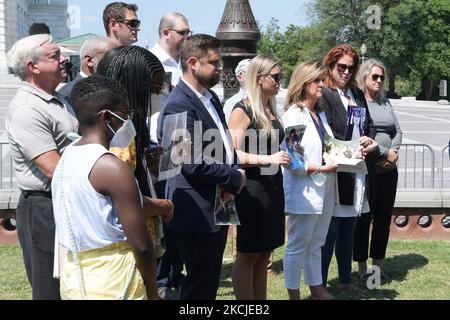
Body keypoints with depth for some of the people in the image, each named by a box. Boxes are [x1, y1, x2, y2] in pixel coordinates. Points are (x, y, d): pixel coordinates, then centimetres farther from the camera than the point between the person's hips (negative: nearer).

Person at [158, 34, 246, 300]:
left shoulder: (211, 97, 11)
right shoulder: (179, 105, -19)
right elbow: (193, 164, -24)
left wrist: (233, 172, 2)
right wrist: (235, 178, -11)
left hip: (217, 207, 9)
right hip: (197, 212, -9)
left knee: (211, 279, 19)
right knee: (200, 284, 3)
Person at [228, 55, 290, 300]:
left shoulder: (271, 111, 12)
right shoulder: (242, 110, -10)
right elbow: (232, 153, -18)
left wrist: (286, 153, 7)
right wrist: (268, 159, -23)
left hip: (273, 187, 8)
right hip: (251, 189, -7)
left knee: (264, 254, 13)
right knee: (247, 255, 3)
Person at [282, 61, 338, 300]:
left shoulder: (320, 114, 12)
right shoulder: (293, 115, -12)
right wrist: (319, 169, -19)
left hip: (325, 190, 8)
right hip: (303, 191, -8)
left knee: (315, 245, 19)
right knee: (297, 247, 5)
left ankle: (317, 289, 31)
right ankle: (293, 294, 17)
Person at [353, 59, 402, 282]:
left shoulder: (385, 102, 15)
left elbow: (397, 130, 12)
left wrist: (394, 151, -7)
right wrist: (383, 154, -15)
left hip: (388, 169, 6)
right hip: (365, 168, -6)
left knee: (383, 218, 10)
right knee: (363, 218, 2)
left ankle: (378, 265, 21)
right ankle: (362, 268, 12)